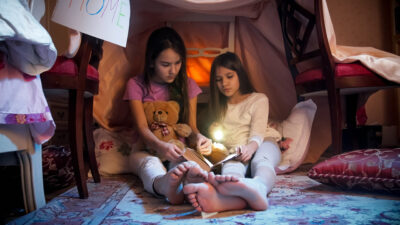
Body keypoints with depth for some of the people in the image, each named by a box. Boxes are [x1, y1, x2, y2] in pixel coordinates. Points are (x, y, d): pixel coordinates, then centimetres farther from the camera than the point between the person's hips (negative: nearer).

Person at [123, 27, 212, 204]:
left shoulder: (187, 85, 9)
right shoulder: (136, 85, 1)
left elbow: (191, 125, 5)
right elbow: (142, 127, -11)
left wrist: (198, 136, -22)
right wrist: (161, 146, -34)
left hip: (179, 149, 2)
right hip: (147, 149, -1)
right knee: (150, 163, -39)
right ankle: (163, 184, -72)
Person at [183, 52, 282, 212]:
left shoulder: (259, 99, 10)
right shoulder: (218, 106, 25)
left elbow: (258, 134, -6)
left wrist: (249, 148, -29)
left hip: (261, 146, 0)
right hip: (231, 154, 1)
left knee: (261, 161, -38)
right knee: (232, 163, -36)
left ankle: (258, 187, -74)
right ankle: (235, 196, -73)